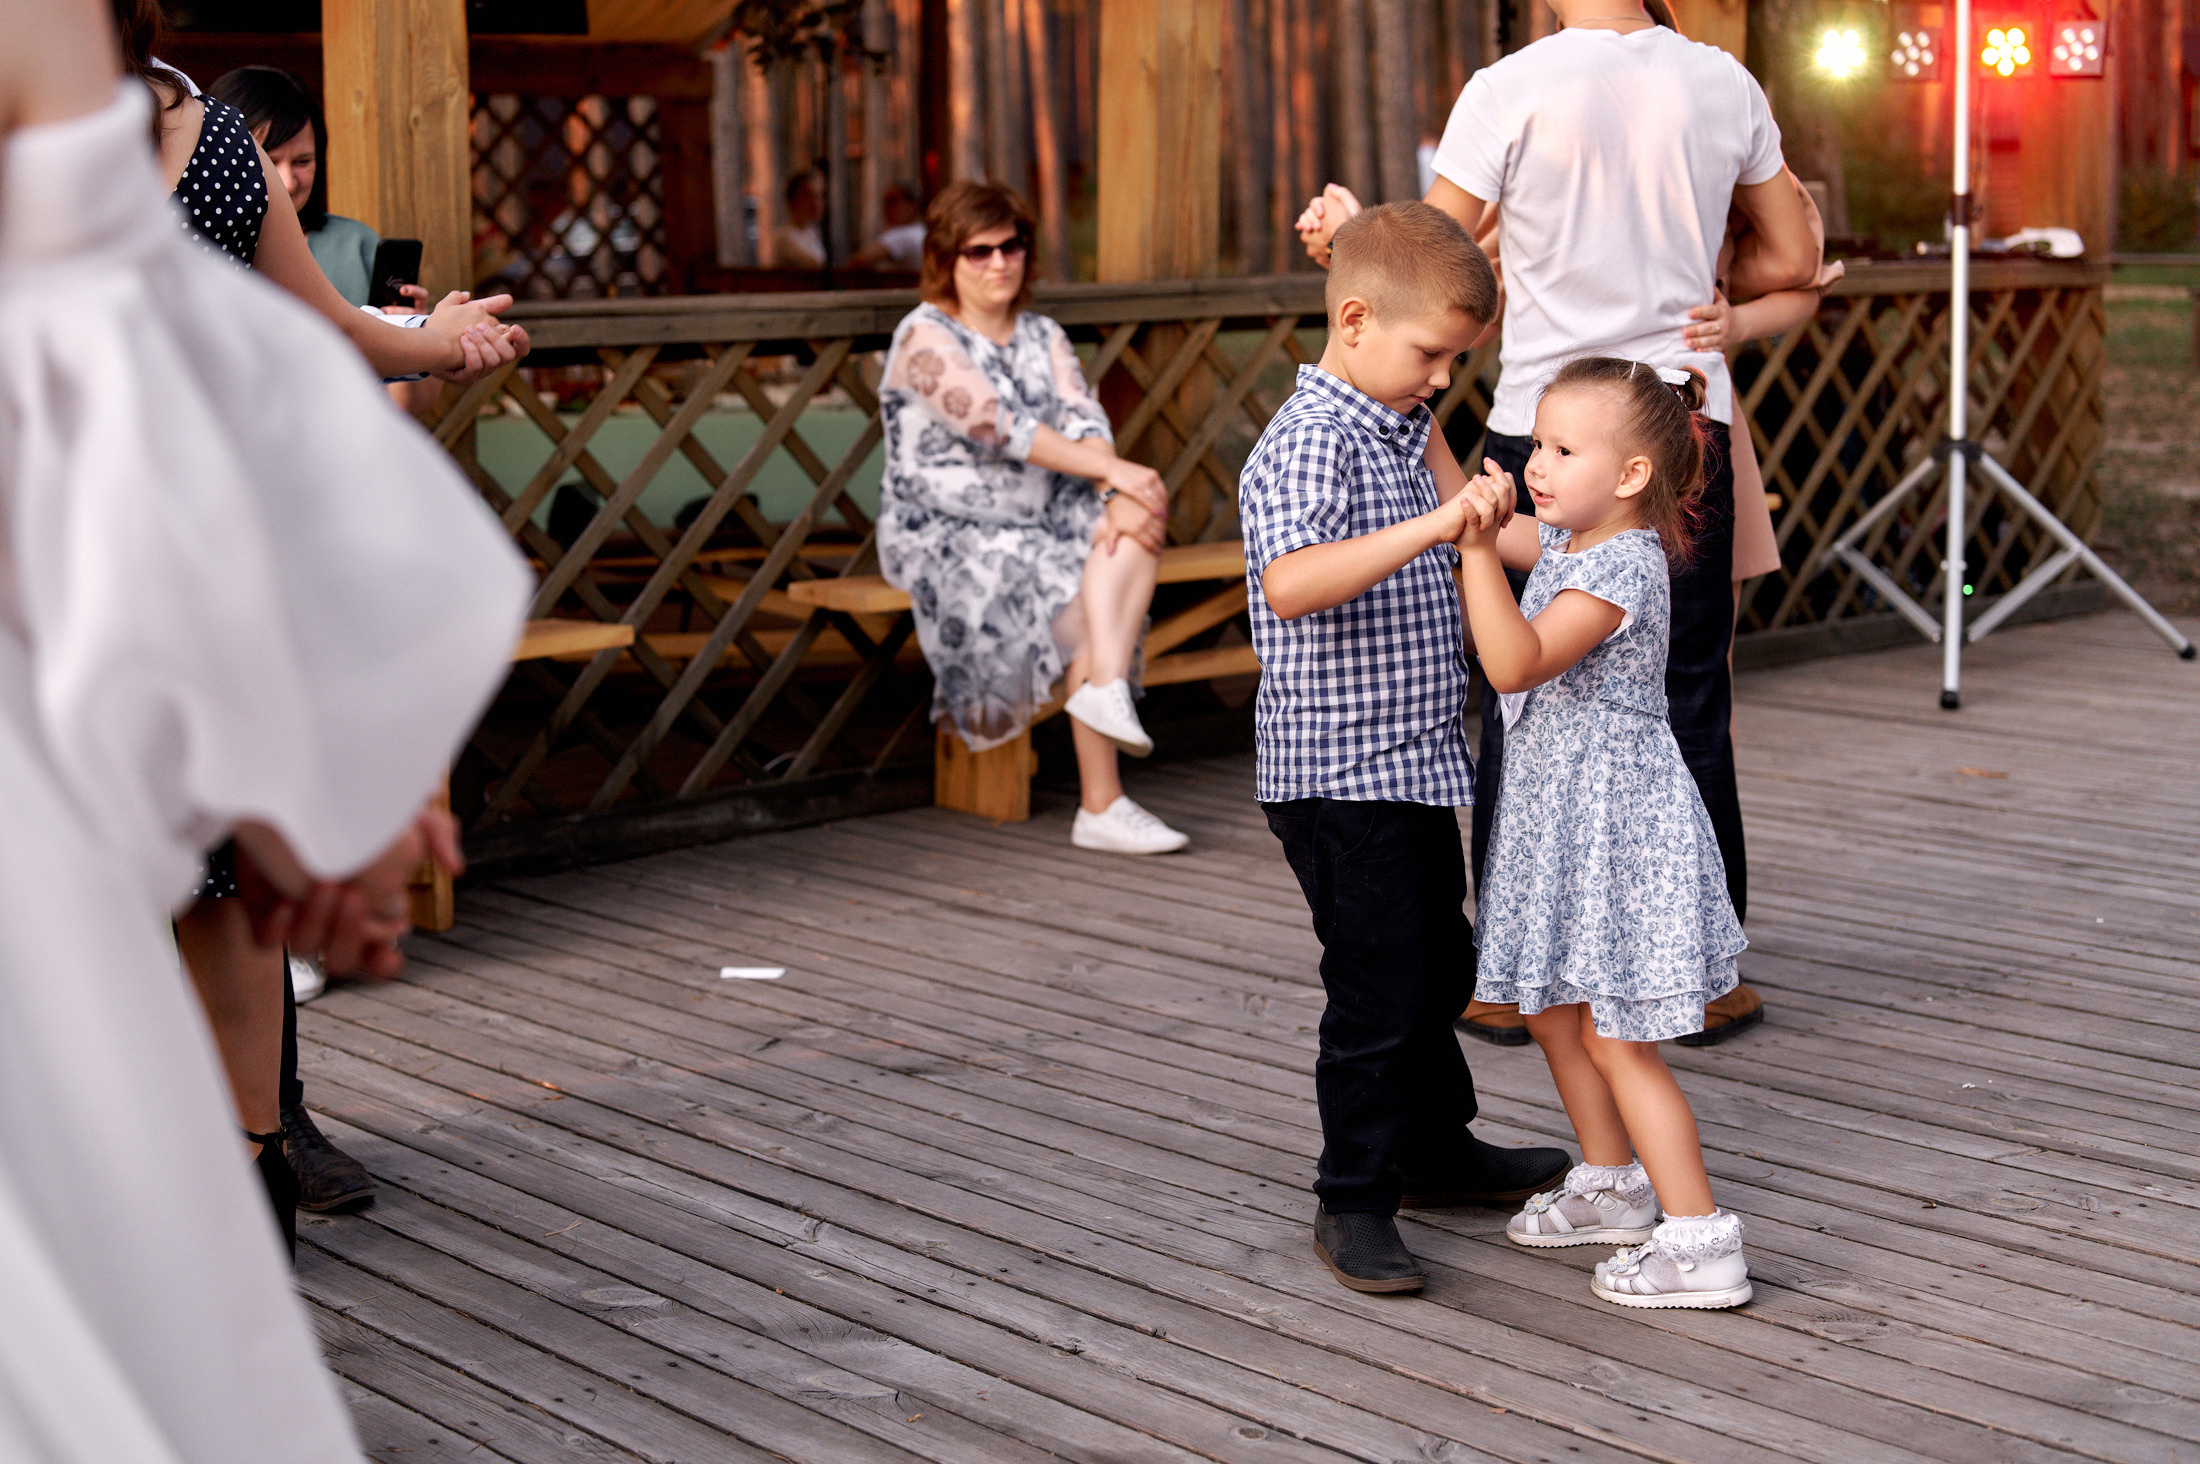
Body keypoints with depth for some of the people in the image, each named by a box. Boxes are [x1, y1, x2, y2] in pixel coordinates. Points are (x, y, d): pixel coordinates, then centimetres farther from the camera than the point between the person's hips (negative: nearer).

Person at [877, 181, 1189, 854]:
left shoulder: (1042, 335, 14)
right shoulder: (925, 337, -8)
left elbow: (1082, 419, -2)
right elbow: (996, 426, -22)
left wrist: (1118, 498, -24)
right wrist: (1111, 468, -26)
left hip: (1038, 521, 6)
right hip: (946, 538, -6)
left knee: (1139, 521, -24)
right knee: (1076, 593, -29)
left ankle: (1106, 687, -40)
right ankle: (1101, 808, -26)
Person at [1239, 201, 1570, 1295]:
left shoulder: (1397, 429, 12)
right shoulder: (1311, 440, -19)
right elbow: (1292, 584, -38)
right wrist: (1432, 527, -42)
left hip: (1413, 765, 10)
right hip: (1342, 776, -10)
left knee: (1440, 965, 21)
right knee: (1378, 990, -4)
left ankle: (1437, 1149, 38)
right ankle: (1354, 1202, 9)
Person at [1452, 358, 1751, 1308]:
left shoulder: (1621, 567, -23)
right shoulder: (1562, 540, 5)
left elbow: (1516, 663, -31)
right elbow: (1471, 518, 21)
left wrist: (1477, 547, -36)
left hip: (1613, 815, -10)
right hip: (1556, 810, 10)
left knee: (1614, 1040, -6)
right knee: (1552, 1013, 21)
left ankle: (1700, 1243, -2)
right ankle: (1614, 1185, 38)